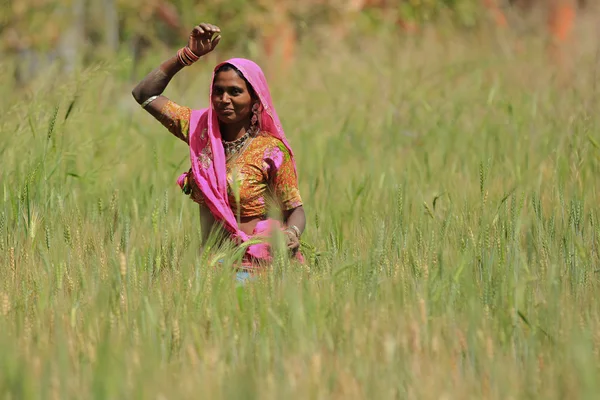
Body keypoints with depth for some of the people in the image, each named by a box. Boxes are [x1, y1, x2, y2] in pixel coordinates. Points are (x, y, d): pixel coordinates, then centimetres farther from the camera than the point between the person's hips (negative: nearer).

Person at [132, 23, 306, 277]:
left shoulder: (270, 151, -6)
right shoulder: (200, 130, 7)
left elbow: (295, 209, -2)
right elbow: (145, 94, 12)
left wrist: (291, 235, -25)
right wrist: (188, 54, 4)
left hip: (253, 266, -5)